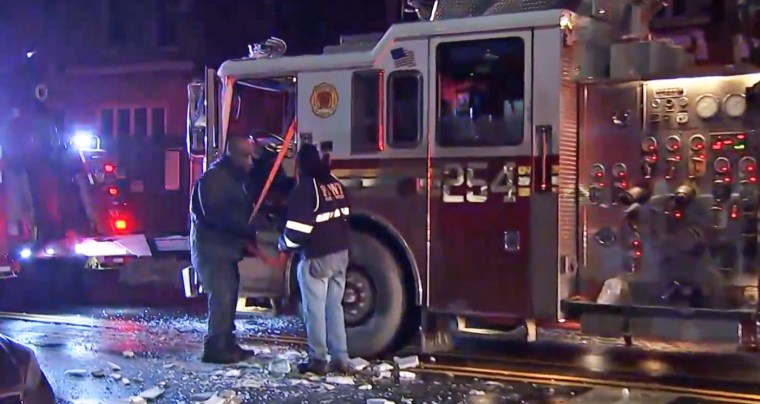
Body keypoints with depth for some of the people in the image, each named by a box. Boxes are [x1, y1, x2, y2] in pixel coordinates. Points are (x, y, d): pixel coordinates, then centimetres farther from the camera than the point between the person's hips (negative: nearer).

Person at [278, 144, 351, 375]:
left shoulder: (305, 188, -13)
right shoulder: (335, 183, 9)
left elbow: (297, 228, -16)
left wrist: (284, 245, 1)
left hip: (316, 258, -7)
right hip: (340, 254, 7)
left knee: (315, 310, 2)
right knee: (335, 307, 13)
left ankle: (318, 360, 5)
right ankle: (340, 359, 14)